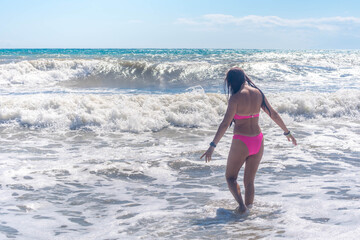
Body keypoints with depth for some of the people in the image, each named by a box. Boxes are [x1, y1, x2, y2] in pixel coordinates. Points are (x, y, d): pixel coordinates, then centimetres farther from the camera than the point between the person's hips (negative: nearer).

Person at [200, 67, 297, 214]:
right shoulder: (258, 93, 4)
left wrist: (212, 146, -20)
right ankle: (248, 209, 17)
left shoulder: (235, 98, -14)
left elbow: (225, 124, -20)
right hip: (258, 141, 6)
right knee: (249, 181, 16)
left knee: (230, 177, 13)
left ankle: (241, 205, -7)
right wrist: (287, 132, 24)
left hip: (241, 142, -6)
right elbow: (273, 114, 12)